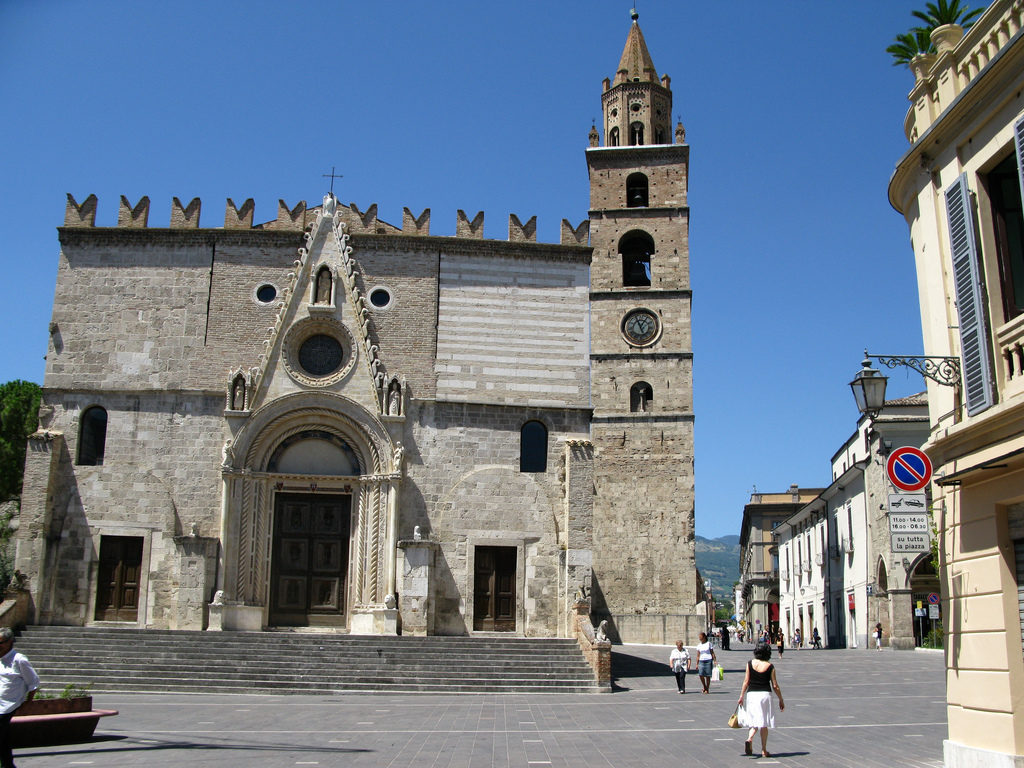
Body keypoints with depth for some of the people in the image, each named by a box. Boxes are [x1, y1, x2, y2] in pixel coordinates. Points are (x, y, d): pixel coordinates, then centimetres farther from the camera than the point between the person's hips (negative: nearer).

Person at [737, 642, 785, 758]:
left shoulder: (750, 664, 0)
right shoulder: (770, 666, -3)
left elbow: (746, 681, -2)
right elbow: (775, 686, -1)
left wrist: (741, 696, 2)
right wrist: (781, 700, 8)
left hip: (751, 694, 1)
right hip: (765, 694, -1)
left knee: (753, 721, 11)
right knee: (764, 723, 8)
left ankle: (749, 740, -17)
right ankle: (764, 751, 12)